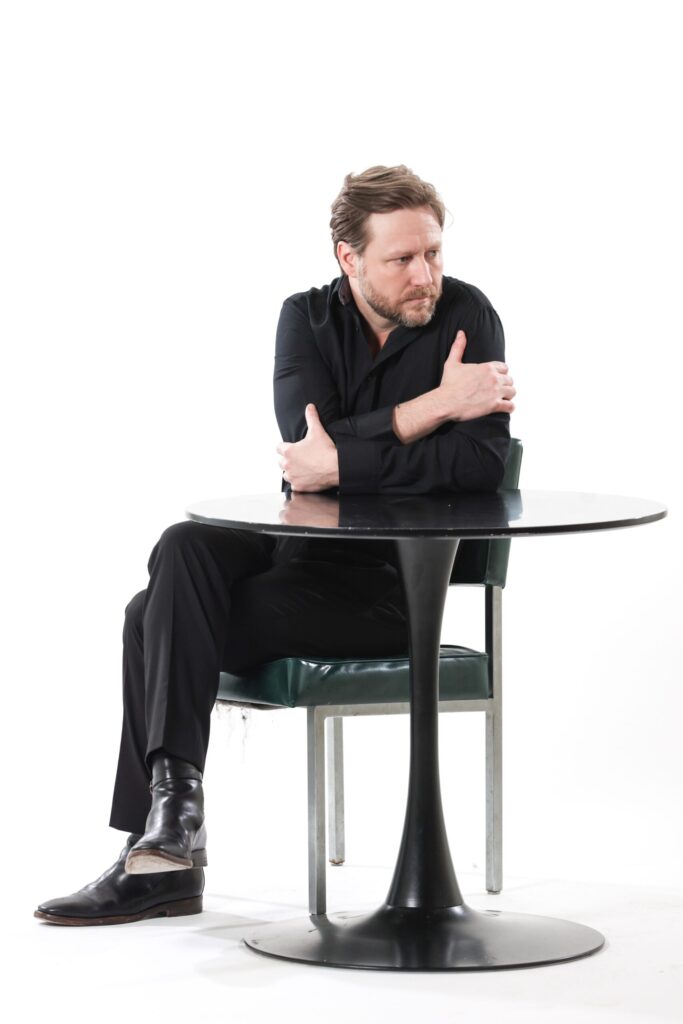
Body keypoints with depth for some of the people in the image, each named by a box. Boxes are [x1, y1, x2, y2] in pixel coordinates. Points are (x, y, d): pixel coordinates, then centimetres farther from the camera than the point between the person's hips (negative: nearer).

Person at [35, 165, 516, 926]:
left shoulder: (464, 315, -9)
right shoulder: (308, 319, 4)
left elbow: (482, 460, -23)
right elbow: (305, 443, -13)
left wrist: (342, 463, -21)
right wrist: (433, 406, -19)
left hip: (396, 581, -5)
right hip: (303, 548, 5)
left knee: (164, 621, -22)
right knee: (184, 551, -25)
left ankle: (163, 837, -16)